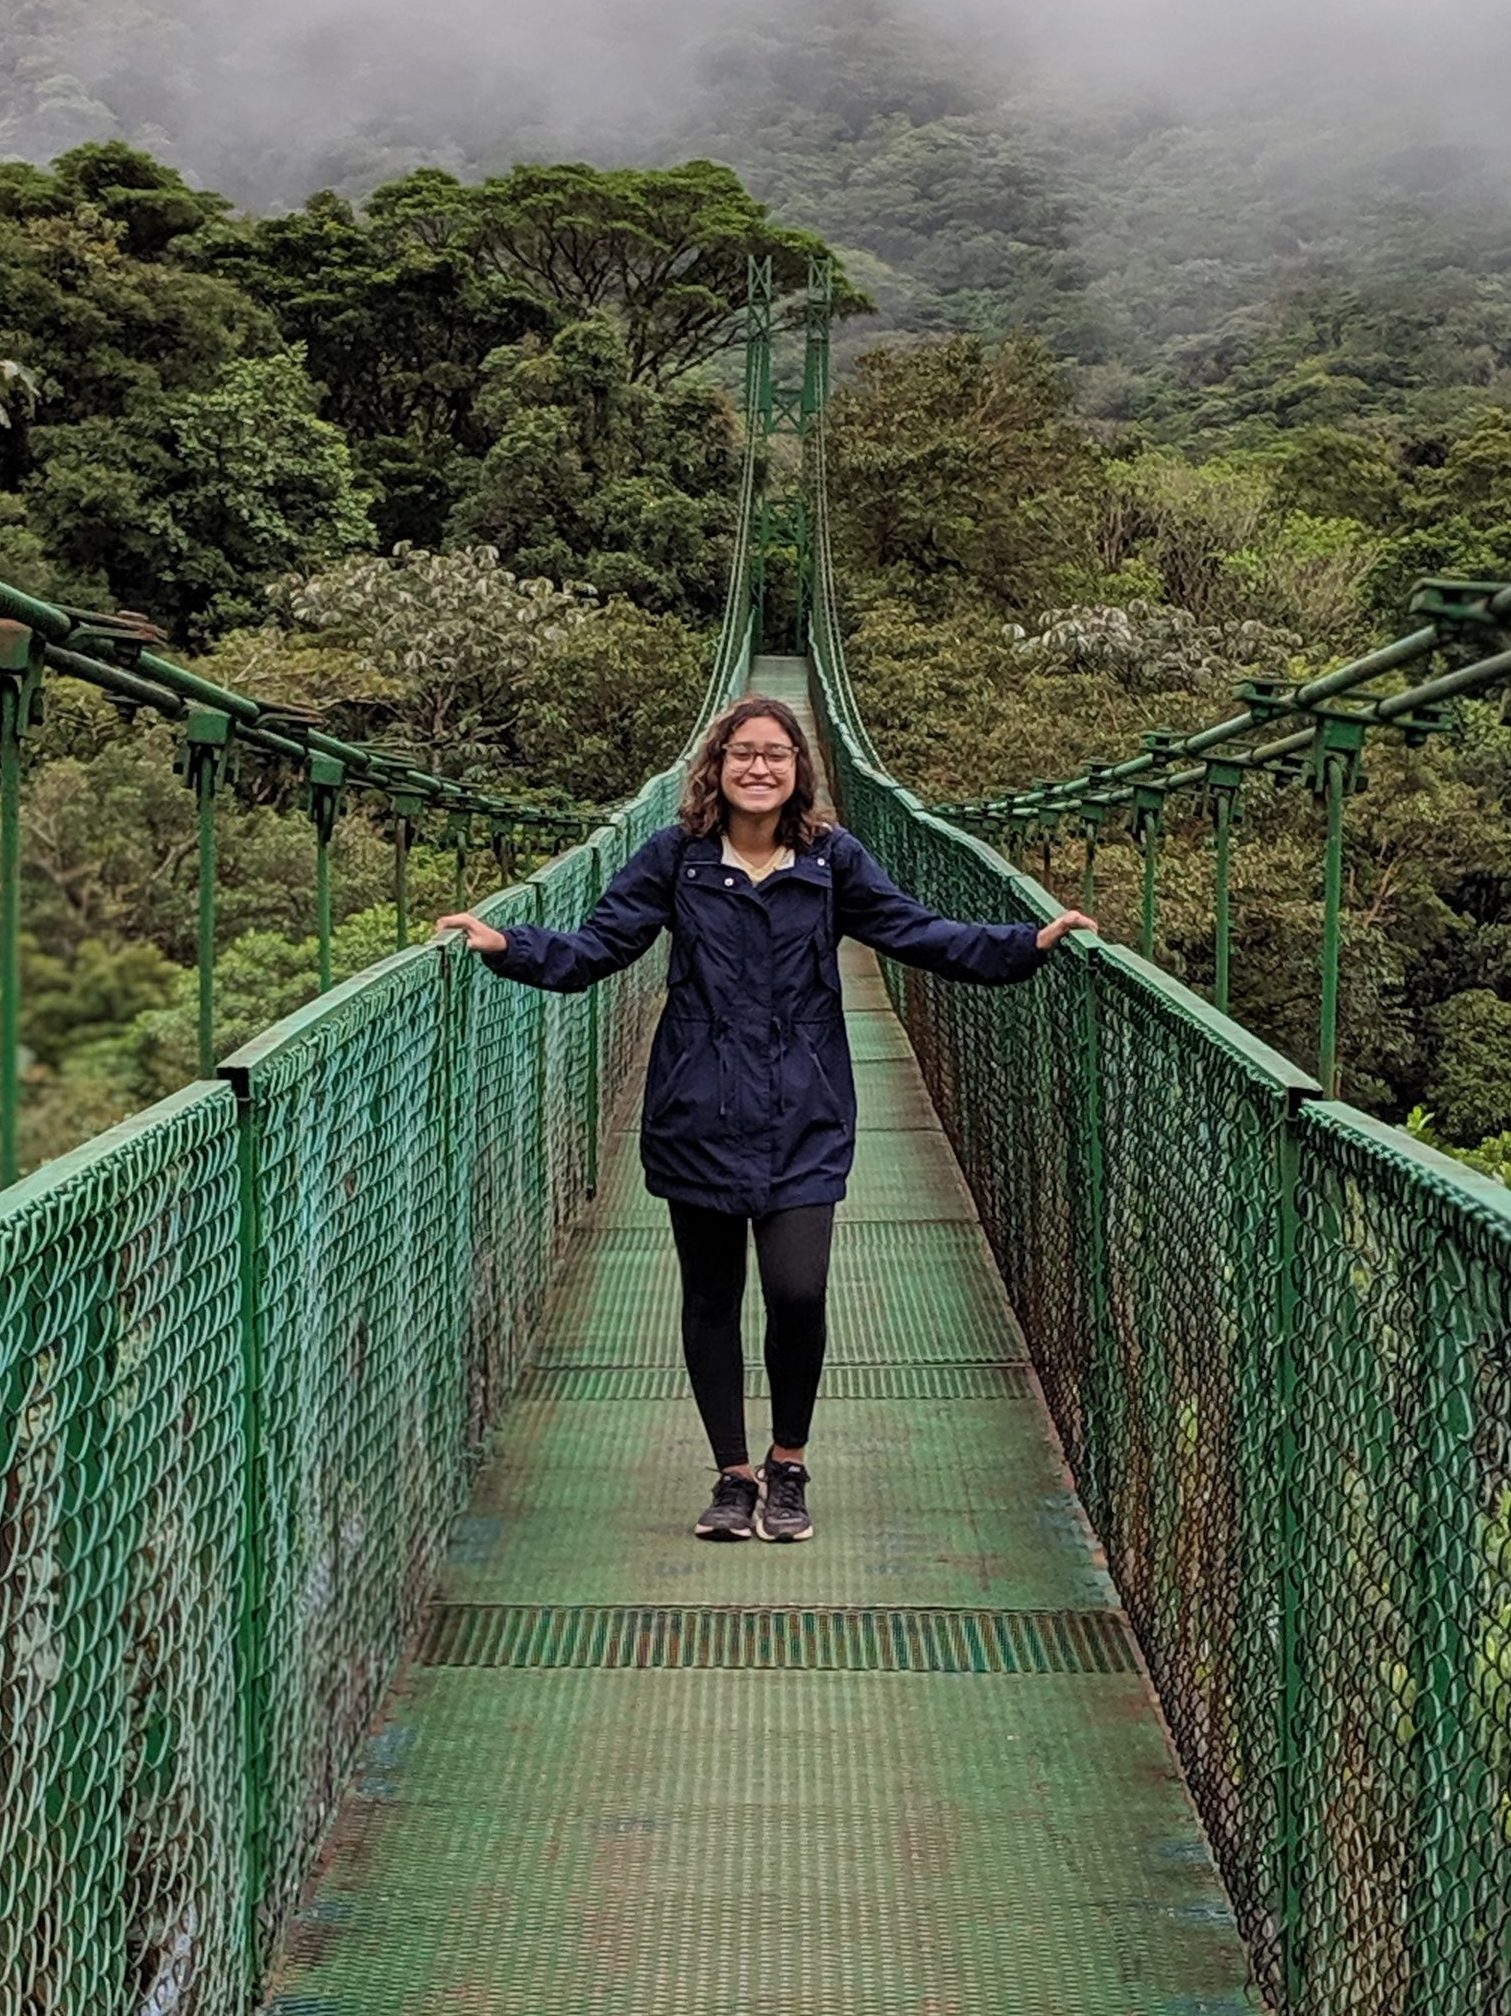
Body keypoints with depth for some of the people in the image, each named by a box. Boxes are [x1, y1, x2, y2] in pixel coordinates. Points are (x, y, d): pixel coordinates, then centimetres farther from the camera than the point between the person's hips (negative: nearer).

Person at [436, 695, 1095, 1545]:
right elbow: (596, 948, -1)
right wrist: (505, 945, -15)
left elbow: (919, 933, 5)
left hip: (802, 1120, -1)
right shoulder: (675, 858, 0)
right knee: (711, 1299, 8)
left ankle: (789, 1467, 12)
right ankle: (734, 1476, 24)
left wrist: (1033, 942, -2)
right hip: (698, 1115, 1)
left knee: (798, 1289, -12)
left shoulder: (833, 860, 2)